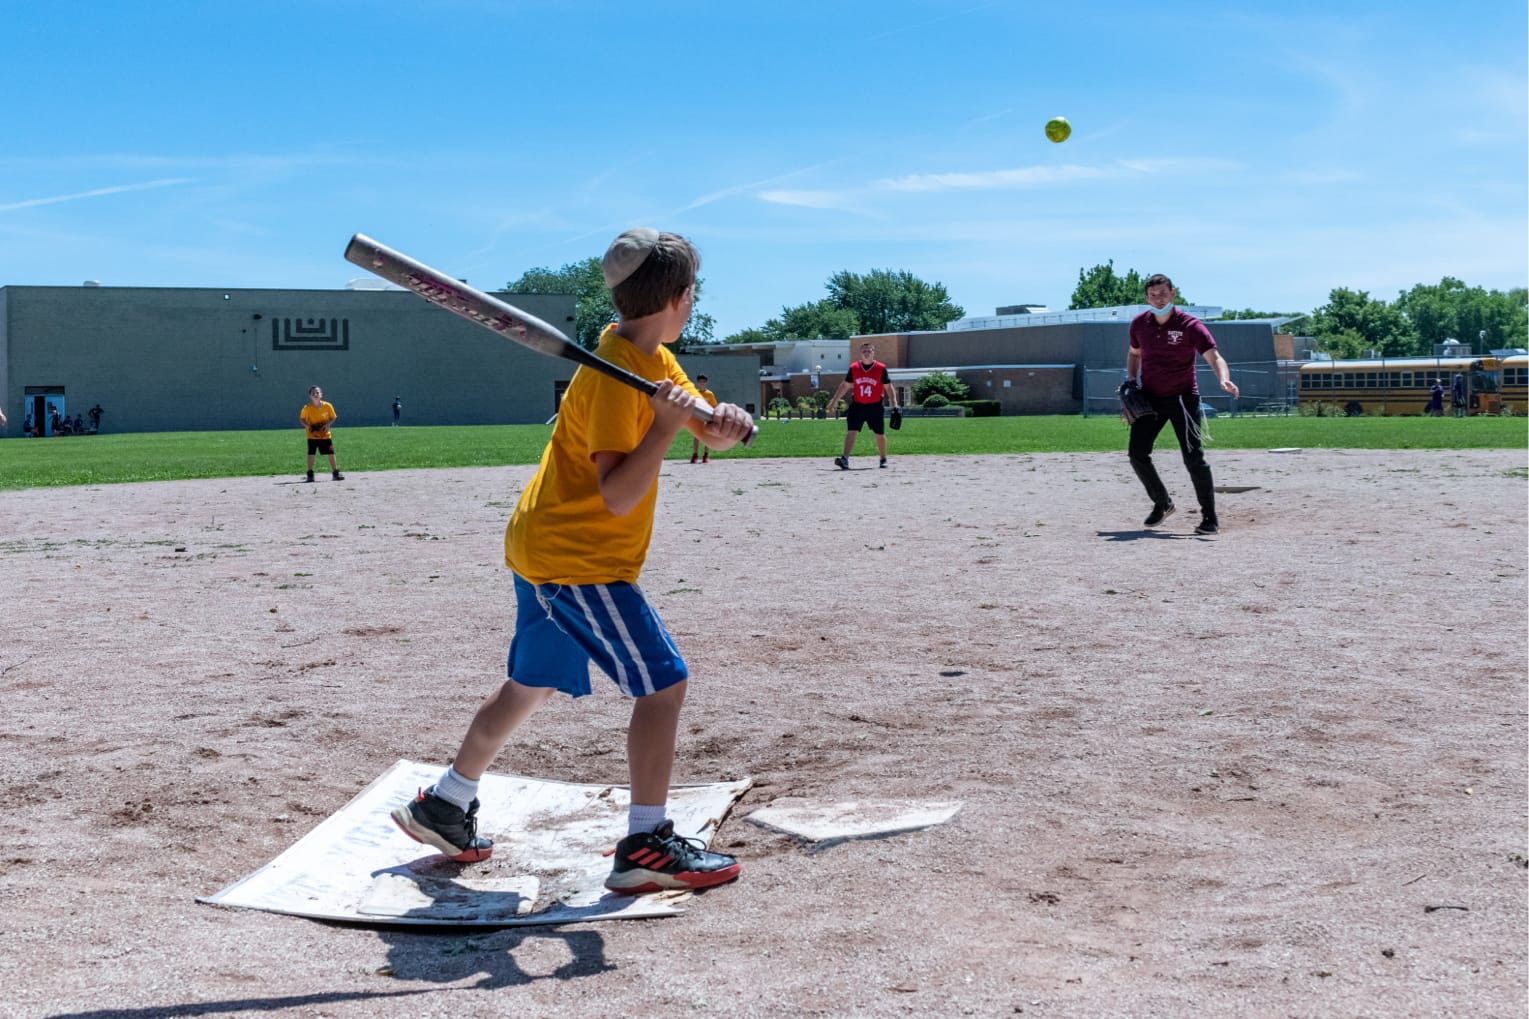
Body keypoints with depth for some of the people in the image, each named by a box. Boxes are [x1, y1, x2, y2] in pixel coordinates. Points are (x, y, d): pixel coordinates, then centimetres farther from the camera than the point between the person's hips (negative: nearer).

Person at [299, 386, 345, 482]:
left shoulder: (328, 406, -11)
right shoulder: (307, 408, -14)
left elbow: (333, 418, 1)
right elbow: (302, 418, 0)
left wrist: (328, 424, -18)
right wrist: (307, 426, -18)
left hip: (325, 435, 1)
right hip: (312, 435, -1)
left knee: (331, 453, 2)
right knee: (311, 454, 0)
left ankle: (335, 473, 11)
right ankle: (310, 475, 10)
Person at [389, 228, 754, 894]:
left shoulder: (654, 359, 9)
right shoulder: (613, 375, -21)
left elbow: (714, 437, 7)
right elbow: (618, 497, -27)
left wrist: (725, 420, -14)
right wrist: (667, 424, -31)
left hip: (544, 550, 10)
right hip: (575, 559, -10)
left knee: (528, 686, 20)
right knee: (662, 683, -9)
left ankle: (444, 808, 32)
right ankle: (647, 846, -5)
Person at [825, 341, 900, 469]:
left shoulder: (881, 368, -4)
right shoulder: (854, 368, 2)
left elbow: (888, 387, 1)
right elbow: (845, 385, 12)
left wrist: (894, 404, -8)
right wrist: (834, 400, 12)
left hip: (875, 406, -1)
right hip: (857, 405, 1)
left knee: (880, 435, 9)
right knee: (851, 432, -13)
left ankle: (883, 459, 29)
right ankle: (845, 459, -22)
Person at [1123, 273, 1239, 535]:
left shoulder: (1190, 325, -13)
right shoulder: (1139, 324, 2)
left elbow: (1214, 357, -23)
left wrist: (1224, 379, -43)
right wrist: (1131, 379, 3)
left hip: (1182, 398, -5)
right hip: (1149, 398, 5)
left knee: (1193, 458, -11)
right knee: (1137, 454, 0)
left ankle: (1210, 518, -1)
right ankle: (1162, 503, 22)